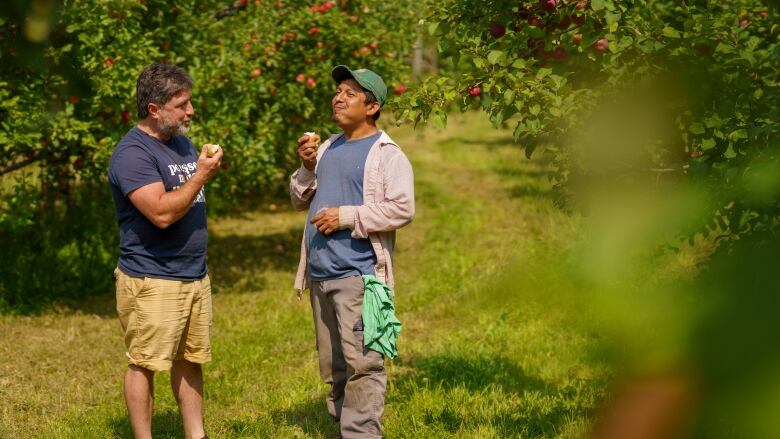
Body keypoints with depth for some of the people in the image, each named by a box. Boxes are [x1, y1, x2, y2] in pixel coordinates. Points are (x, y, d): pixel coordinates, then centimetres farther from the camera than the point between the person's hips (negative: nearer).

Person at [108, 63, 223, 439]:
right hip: (151, 280, -9)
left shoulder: (181, 142, 14)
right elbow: (162, 212, -26)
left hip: (194, 275, 9)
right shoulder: (133, 153, -16)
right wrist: (201, 175, -20)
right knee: (144, 363, -2)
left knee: (190, 360, 13)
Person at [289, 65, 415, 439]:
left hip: (359, 275, -8)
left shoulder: (386, 154, -5)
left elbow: (402, 210, -15)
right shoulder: (327, 148, 18)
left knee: (362, 363, -12)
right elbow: (301, 202, 22)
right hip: (320, 274, 8)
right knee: (332, 365, 14)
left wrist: (346, 216, -17)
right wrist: (307, 168, 4)